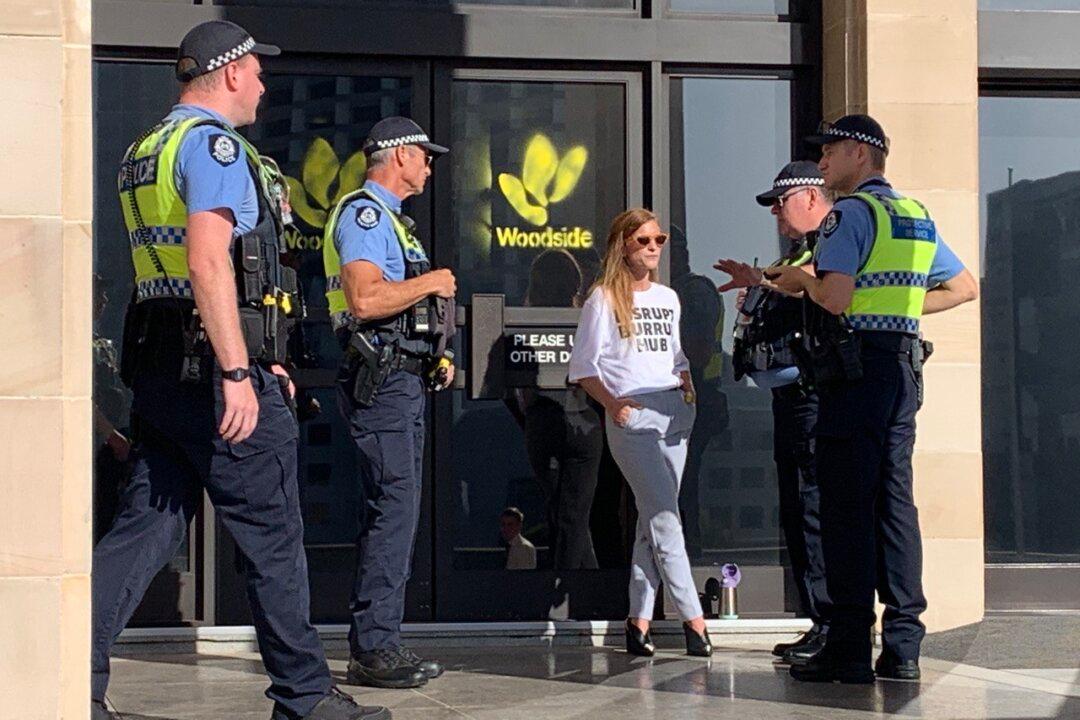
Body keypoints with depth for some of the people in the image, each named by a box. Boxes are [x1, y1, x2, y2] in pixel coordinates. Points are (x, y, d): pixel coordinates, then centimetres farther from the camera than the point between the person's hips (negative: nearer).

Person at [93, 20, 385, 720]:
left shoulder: (144, 151, 20)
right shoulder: (215, 143, -10)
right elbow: (208, 262, -22)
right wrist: (238, 372, -24)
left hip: (158, 367, 9)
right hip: (216, 366, -9)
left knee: (146, 526, 7)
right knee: (274, 536, 1)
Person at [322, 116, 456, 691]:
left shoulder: (389, 219, 24)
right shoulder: (364, 213, -9)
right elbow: (365, 299, -24)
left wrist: (435, 358, 15)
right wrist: (431, 283, -12)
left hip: (403, 380, 11)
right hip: (380, 381, -11)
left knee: (393, 513, 10)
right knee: (393, 509, -13)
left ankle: (373, 643, 14)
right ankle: (374, 648, -11)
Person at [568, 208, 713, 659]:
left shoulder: (668, 298, 18)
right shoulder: (604, 298, 1)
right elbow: (583, 366, -1)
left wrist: (687, 384, 7)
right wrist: (612, 405, -13)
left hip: (674, 412, 6)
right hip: (632, 416, -6)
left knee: (654, 520, 5)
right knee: (665, 518, -11)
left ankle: (639, 621, 8)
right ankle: (693, 619, -12)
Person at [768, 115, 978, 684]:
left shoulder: (849, 213, -8)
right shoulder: (917, 216, 16)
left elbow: (835, 298, -19)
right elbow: (965, 287, 22)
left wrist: (800, 281, 1)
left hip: (854, 368, -8)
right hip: (903, 364, 8)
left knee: (848, 507, -5)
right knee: (895, 500, 8)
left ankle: (849, 649, -5)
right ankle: (903, 647, 8)